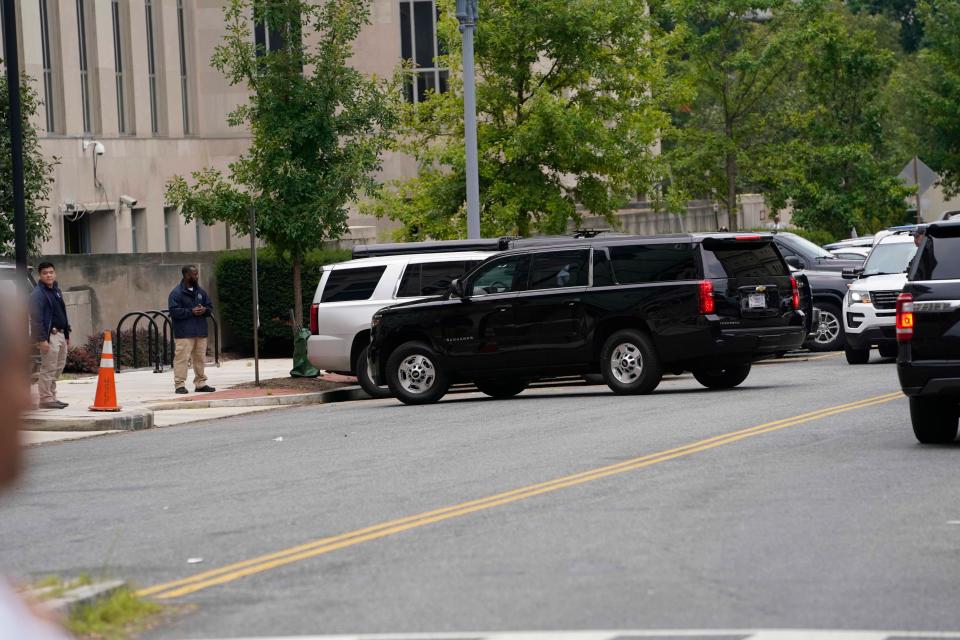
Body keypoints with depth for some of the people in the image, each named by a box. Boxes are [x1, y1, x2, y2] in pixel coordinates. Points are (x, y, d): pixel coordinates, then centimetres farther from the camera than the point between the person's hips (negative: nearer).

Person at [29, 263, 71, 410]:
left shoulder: (56, 290, 16)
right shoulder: (38, 294, -12)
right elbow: (36, 318, -17)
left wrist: (67, 334, 20)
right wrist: (42, 339, -22)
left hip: (60, 334, 9)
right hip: (49, 335, -9)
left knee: (59, 367, 13)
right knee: (48, 368, -7)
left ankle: (52, 396, 22)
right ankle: (46, 399, -3)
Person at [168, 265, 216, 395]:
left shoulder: (200, 292, 15)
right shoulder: (177, 293, -7)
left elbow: (210, 307, 21)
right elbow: (174, 311, -14)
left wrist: (205, 310, -3)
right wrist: (191, 312, -18)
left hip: (200, 331, 7)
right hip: (184, 333, -7)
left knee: (200, 358, 10)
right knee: (182, 358, -10)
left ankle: (200, 383, 19)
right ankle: (180, 384, -8)